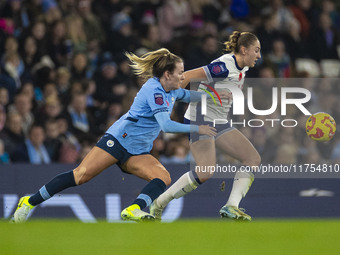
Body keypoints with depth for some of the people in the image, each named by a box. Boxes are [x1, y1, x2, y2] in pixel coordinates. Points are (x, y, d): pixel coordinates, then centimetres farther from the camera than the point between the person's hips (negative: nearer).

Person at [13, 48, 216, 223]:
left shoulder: (171, 91, 11)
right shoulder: (154, 89, -16)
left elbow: (189, 96, 37)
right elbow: (166, 125, -24)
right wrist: (197, 128, -17)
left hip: (138, 152, 9)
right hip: (120, 140, -9)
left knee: (163, 178, -17)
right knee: (81, 175, -17)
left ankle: (133, 210, -33)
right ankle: (30, 202, -7)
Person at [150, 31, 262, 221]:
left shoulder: (241, 69, 8)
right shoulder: (224, 66, -21)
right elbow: (188, 76, -22)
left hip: (219, 123, 10)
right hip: (200, 120, -10)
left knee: (254, 159, -3)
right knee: (205, 173, -21)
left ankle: (231, 207, -10)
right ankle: (159, 204, -7)